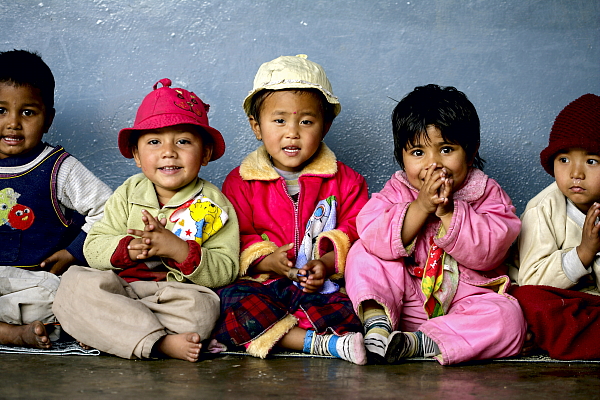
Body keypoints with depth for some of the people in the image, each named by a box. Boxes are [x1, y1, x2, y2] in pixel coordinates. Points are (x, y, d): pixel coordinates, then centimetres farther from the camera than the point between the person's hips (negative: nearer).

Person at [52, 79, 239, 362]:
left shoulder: (214, 204, 2)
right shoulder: (129, 193, 11)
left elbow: (226, 271, -7)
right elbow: (93, 248, 5)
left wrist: (179, 250, -23)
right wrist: (128, 248, -17)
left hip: (179, 292, -3)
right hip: (121, 287, 3)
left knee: (201, 307, -36)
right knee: (75, 283, -25)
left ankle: (103, 331, -26)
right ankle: (158, 343, -34)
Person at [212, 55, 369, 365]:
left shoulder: (345, 181, 10)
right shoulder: (240, 182, 10)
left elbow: (356, 232, 4)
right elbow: (233, 238, 4)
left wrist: (327, 262, -15)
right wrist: (266, 260, -15)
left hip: (323, 287, 0)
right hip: (261, 284, 1)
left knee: (347, 312, -32)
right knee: (232, 303, -33)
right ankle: (319, 343, -38)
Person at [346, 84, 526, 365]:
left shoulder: (487, 193, -2)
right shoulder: (397, 191, 1)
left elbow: (488, 250, -17)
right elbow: (373, 236, -17)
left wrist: (448, 211, -24)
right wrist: (421, 207, -24)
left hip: (464, 303, -1)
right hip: (404, 303, 1)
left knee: (508, 319, -29)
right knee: (363, 252, -11)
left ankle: (414, 343, -33)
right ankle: (376, 322, -25)